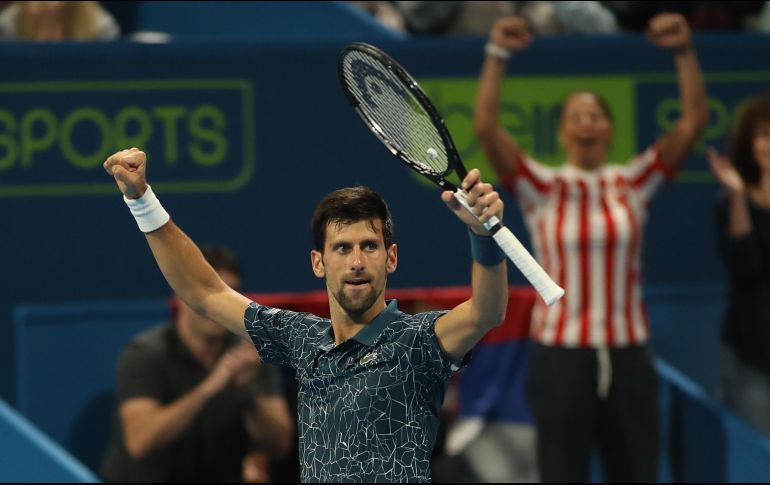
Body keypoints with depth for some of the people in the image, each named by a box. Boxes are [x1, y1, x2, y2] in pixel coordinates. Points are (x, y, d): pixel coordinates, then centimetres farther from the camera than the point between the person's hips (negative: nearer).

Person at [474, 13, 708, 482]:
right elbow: (486, 127, -13)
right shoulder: (542, 188, -1)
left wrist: (685, 51, -16)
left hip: (628, 355, 2)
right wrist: (498, 55, -22)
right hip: (561, 356, -2)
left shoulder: (634, 183, 3)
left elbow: (695, 120, -5)